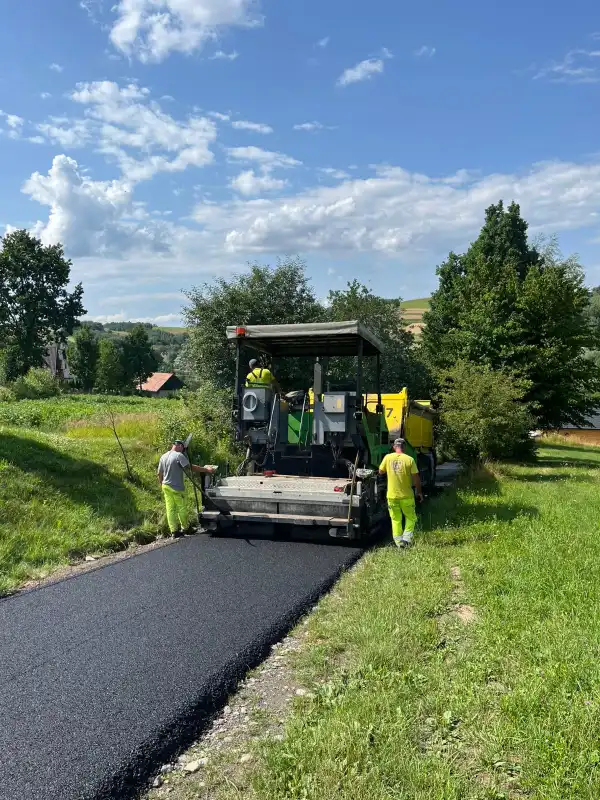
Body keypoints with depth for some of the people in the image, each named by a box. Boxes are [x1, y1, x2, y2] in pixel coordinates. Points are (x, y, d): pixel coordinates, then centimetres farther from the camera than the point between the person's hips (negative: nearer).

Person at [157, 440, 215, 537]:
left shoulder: (163, 456, 9)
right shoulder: (179, 456, -14)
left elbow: (159, 473, 15)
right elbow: (191, 467, -20)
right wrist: (206, 469, -17)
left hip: (166, 486, 7)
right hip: (177, 487, -7)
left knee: (170, 509, 7)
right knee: (181, 508, 7)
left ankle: (174, 531, 8)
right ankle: (185, 527, 19)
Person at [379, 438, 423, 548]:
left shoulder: (388, 457, -4)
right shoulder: (409, 459, -9)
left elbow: (381, 472, 8)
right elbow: (416, 478, -6)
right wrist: (419, 491, 7)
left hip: (392, 495, 2)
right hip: (406, 495, -2)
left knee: (396, 520, 11)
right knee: (410, 518, 15)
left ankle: (399, 542, 12)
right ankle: (407, 537, 3)